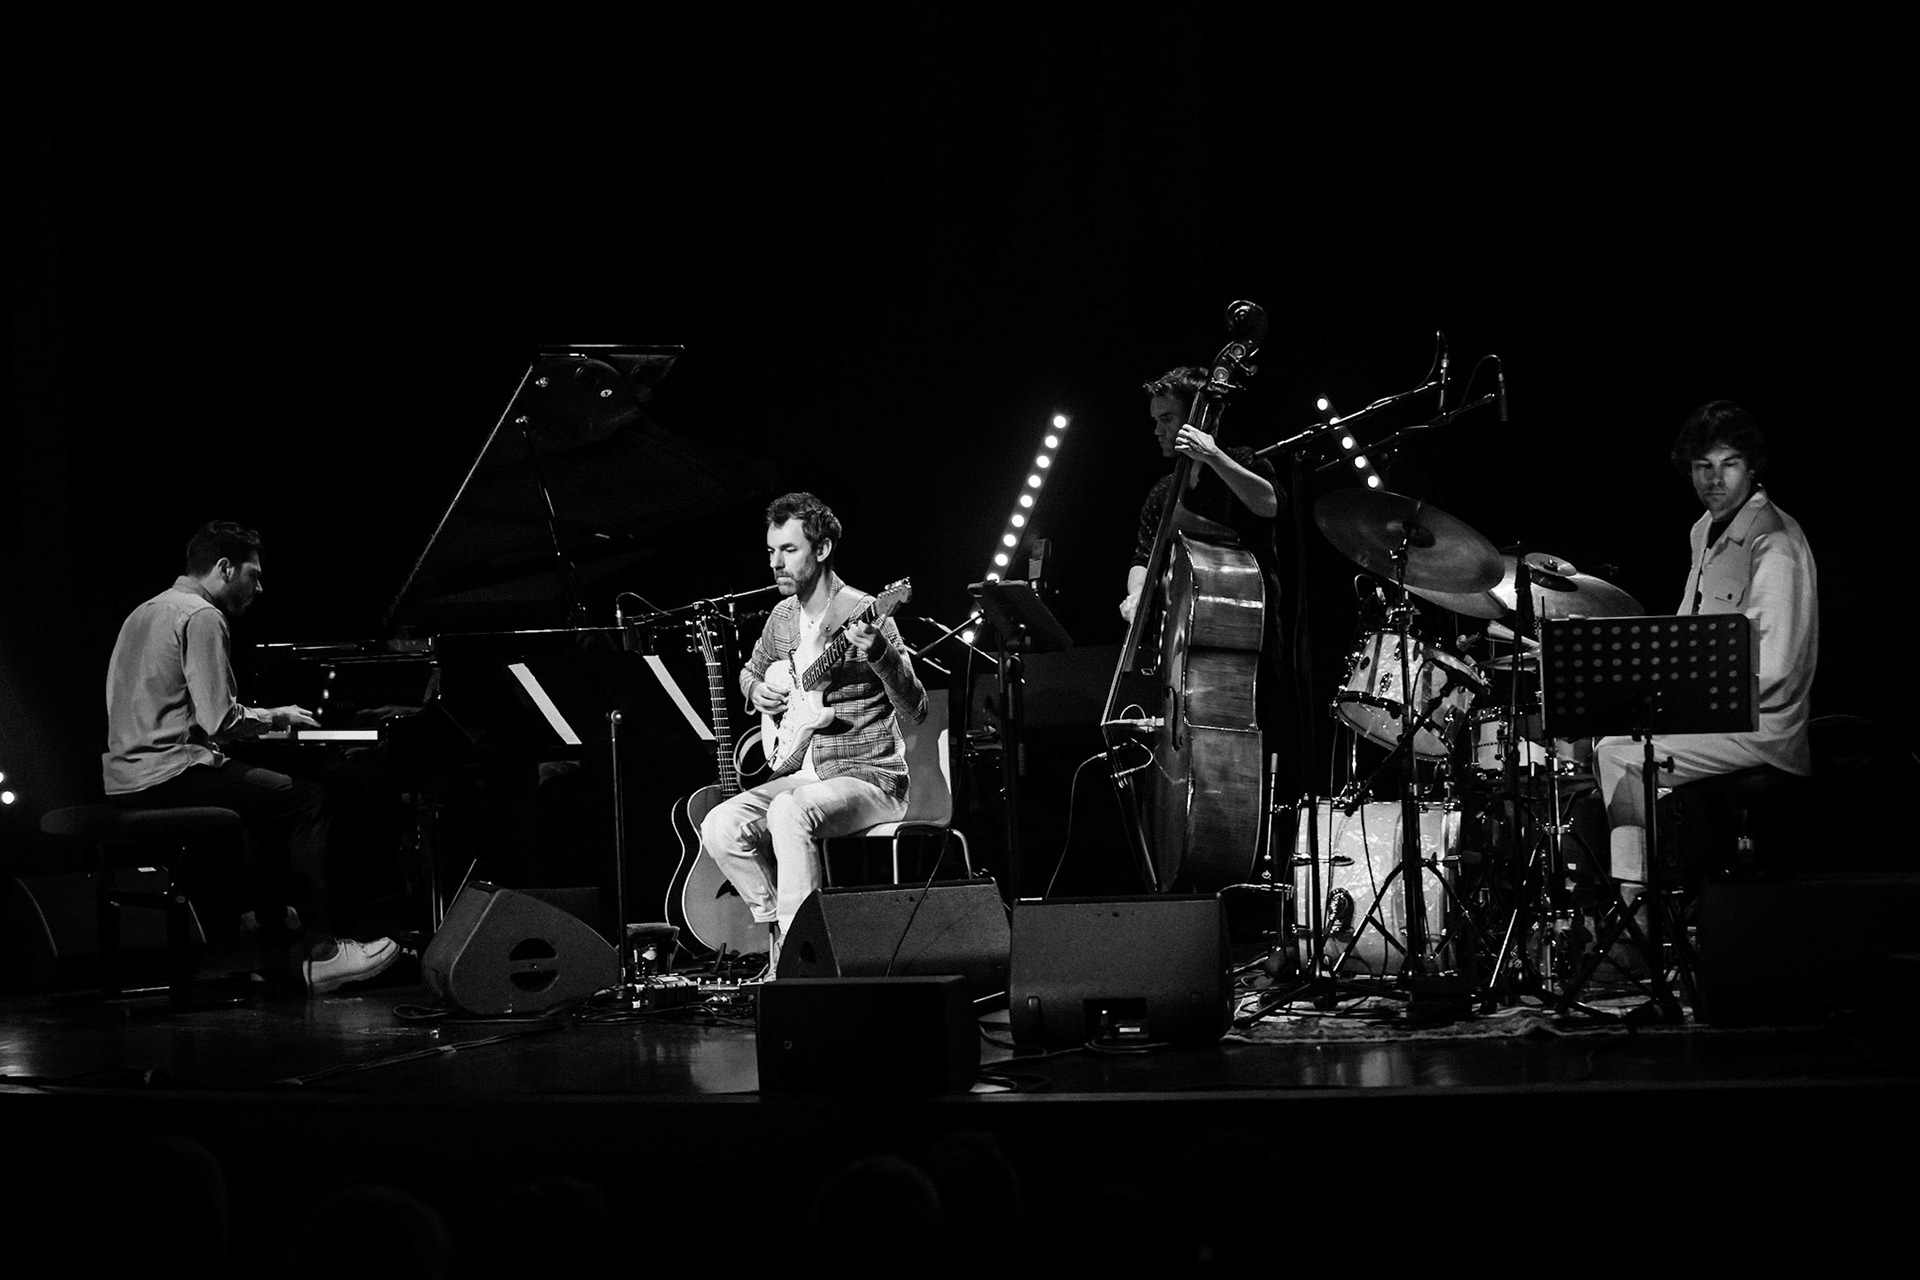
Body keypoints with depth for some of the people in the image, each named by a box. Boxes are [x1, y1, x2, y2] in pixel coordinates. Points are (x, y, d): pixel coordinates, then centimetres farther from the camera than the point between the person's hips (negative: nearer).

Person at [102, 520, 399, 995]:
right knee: (309, 799, -4)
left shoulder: (146, 613, 20)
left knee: (271, 797, 25)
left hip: (125, 778, 10)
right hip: (171, 774, -10)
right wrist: (275, 716, -1)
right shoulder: (202, 617, -11)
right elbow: (221, 722, -19)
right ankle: (315, 951, -4)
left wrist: (263, 716, 20)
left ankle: (275, 949, 18)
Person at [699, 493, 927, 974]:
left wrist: (881, 654, -35)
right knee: (720, 827, -17)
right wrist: (760, 692, 7)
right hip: (801, 773, 7)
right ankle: (779, 926, -3)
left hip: (867, 778, -7)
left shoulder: (863, 615, -12)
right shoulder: (782, 617, 10)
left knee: (788, 812, -36)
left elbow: (915, 711, -18)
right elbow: (751, 671, 31)